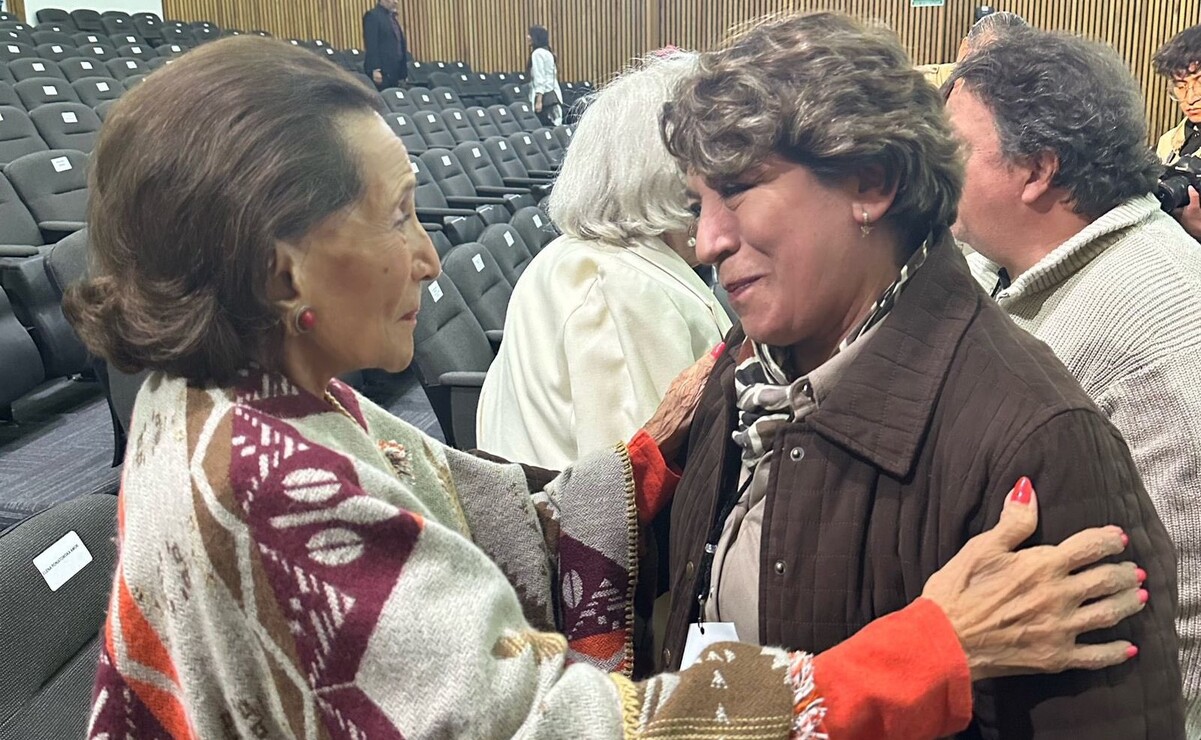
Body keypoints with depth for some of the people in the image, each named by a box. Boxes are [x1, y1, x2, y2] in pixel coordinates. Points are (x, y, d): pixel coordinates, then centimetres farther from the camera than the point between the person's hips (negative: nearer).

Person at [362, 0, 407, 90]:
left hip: (394, 72, 8)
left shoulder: (392, 17, 19)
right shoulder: (372, 16, -5)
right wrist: (375, 69, -21)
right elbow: (371, 45, -14)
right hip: (381, 71, -8)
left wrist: (403, 72, 13)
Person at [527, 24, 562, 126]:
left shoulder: (537, 53, -10)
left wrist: (539, 101, -20)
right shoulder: (547, 52, 19)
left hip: (545, 96, -9)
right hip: (553, 95, 10)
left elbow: (539, 79, -16)